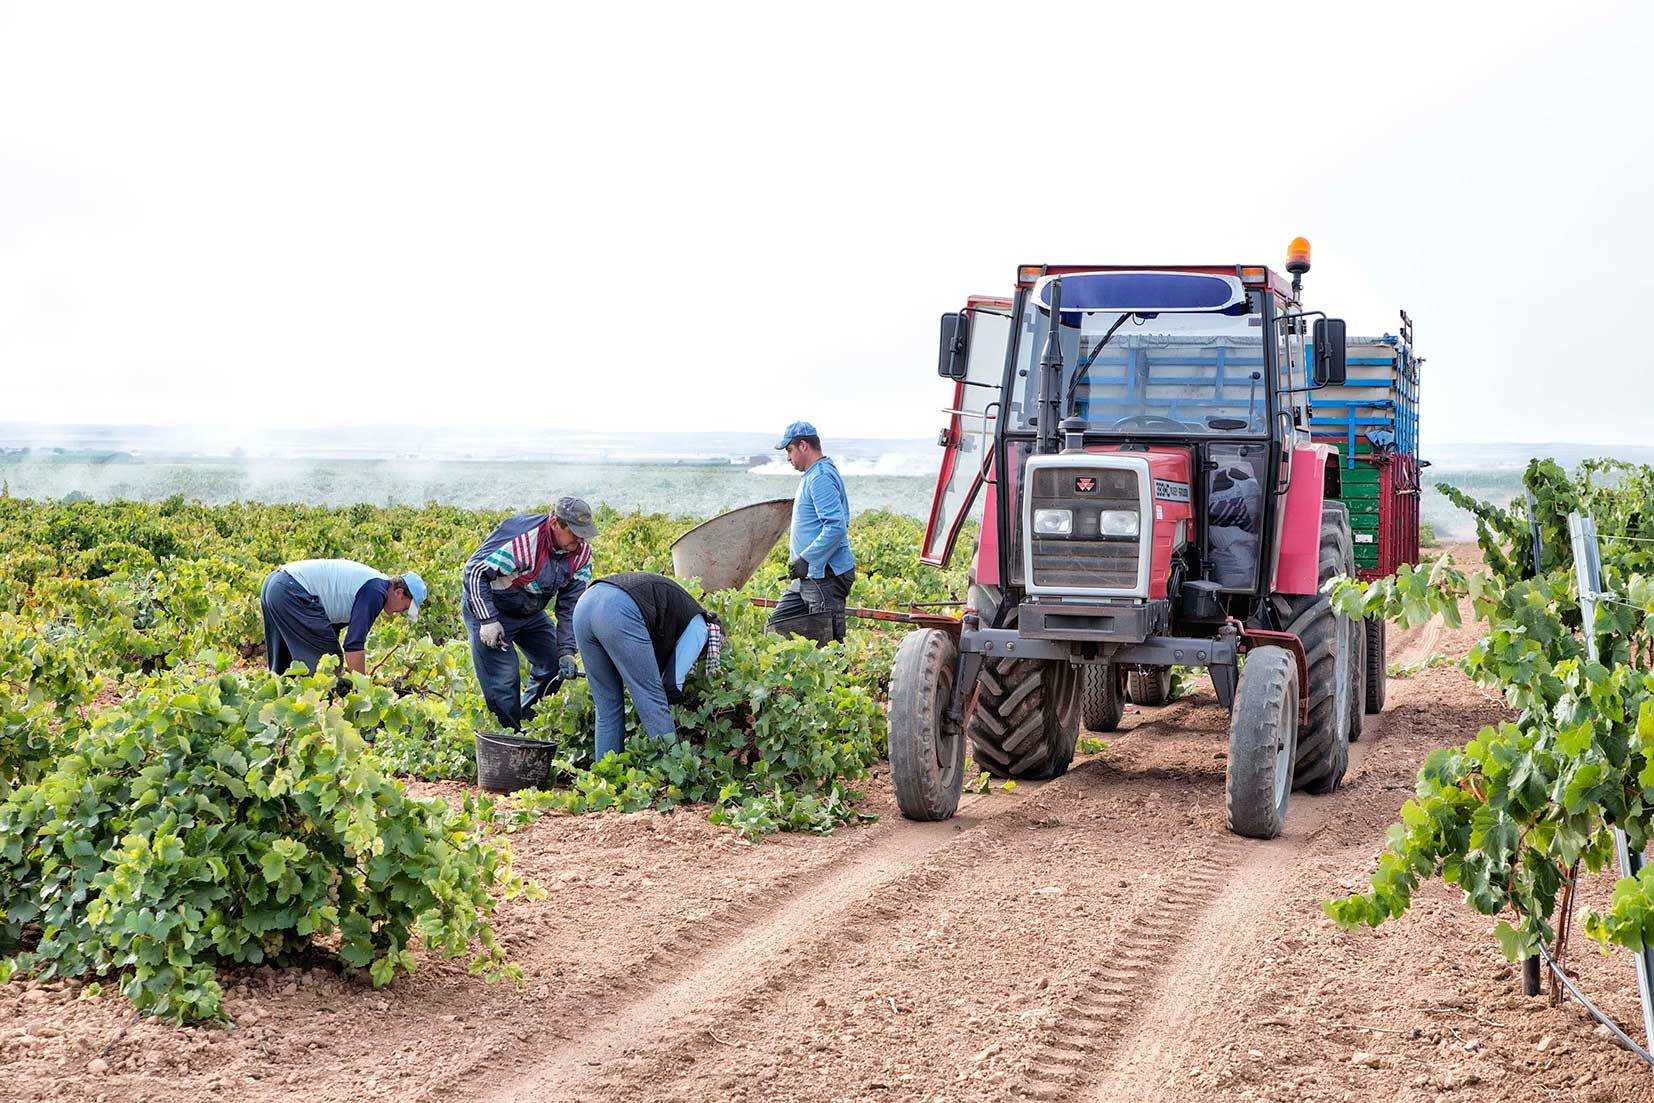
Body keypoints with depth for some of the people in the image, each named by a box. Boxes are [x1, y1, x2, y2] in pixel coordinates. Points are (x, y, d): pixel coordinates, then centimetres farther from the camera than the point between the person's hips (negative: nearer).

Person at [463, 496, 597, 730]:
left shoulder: (581, 552, -11)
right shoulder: (522, 540, -34)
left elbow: (570, 605, -6)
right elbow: (474, 572, -28)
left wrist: (566, 651, -15)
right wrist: (488, 621, -30)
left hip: (530, 613, 7)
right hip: (486, 607, -7)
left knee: (553, 665, 6)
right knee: (504, 679, -14)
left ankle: (528, 720, 24)